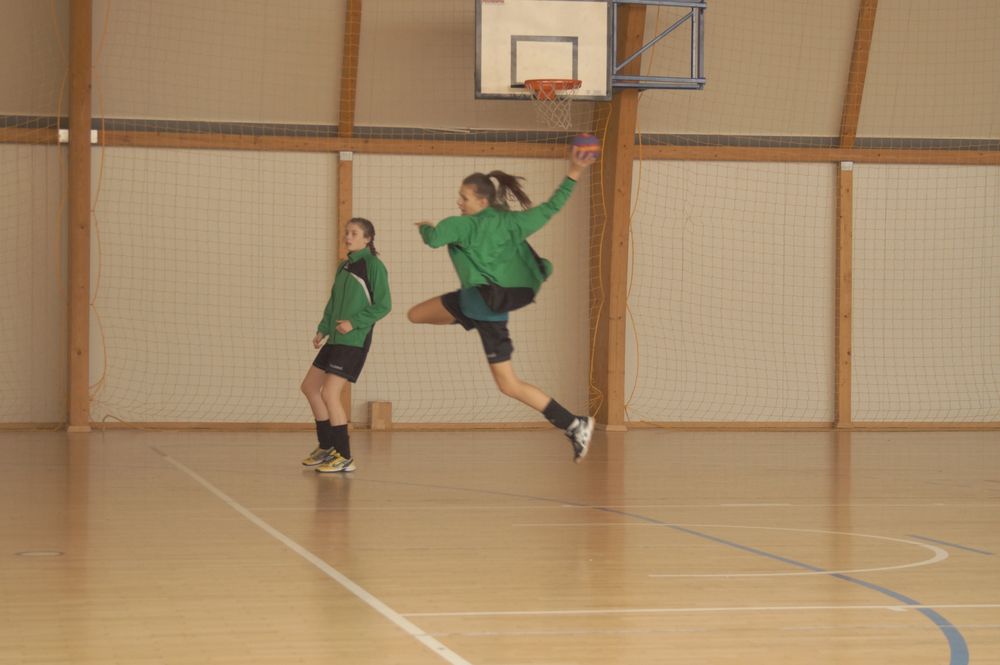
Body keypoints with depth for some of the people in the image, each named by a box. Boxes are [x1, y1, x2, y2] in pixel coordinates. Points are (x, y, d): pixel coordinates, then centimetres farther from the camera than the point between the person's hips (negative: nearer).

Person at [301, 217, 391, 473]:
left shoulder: (373, 265, -10)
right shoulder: (344, 266, 13)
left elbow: (383, 305, -12)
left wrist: (354, 322, -19)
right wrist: (323, 329, 7)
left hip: (354, 340, -9)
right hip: (336, 339, 9)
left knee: (329, 394, -14)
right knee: (309, 387, 13)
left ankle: (344, 457, -6)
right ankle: (327, 447, 24)